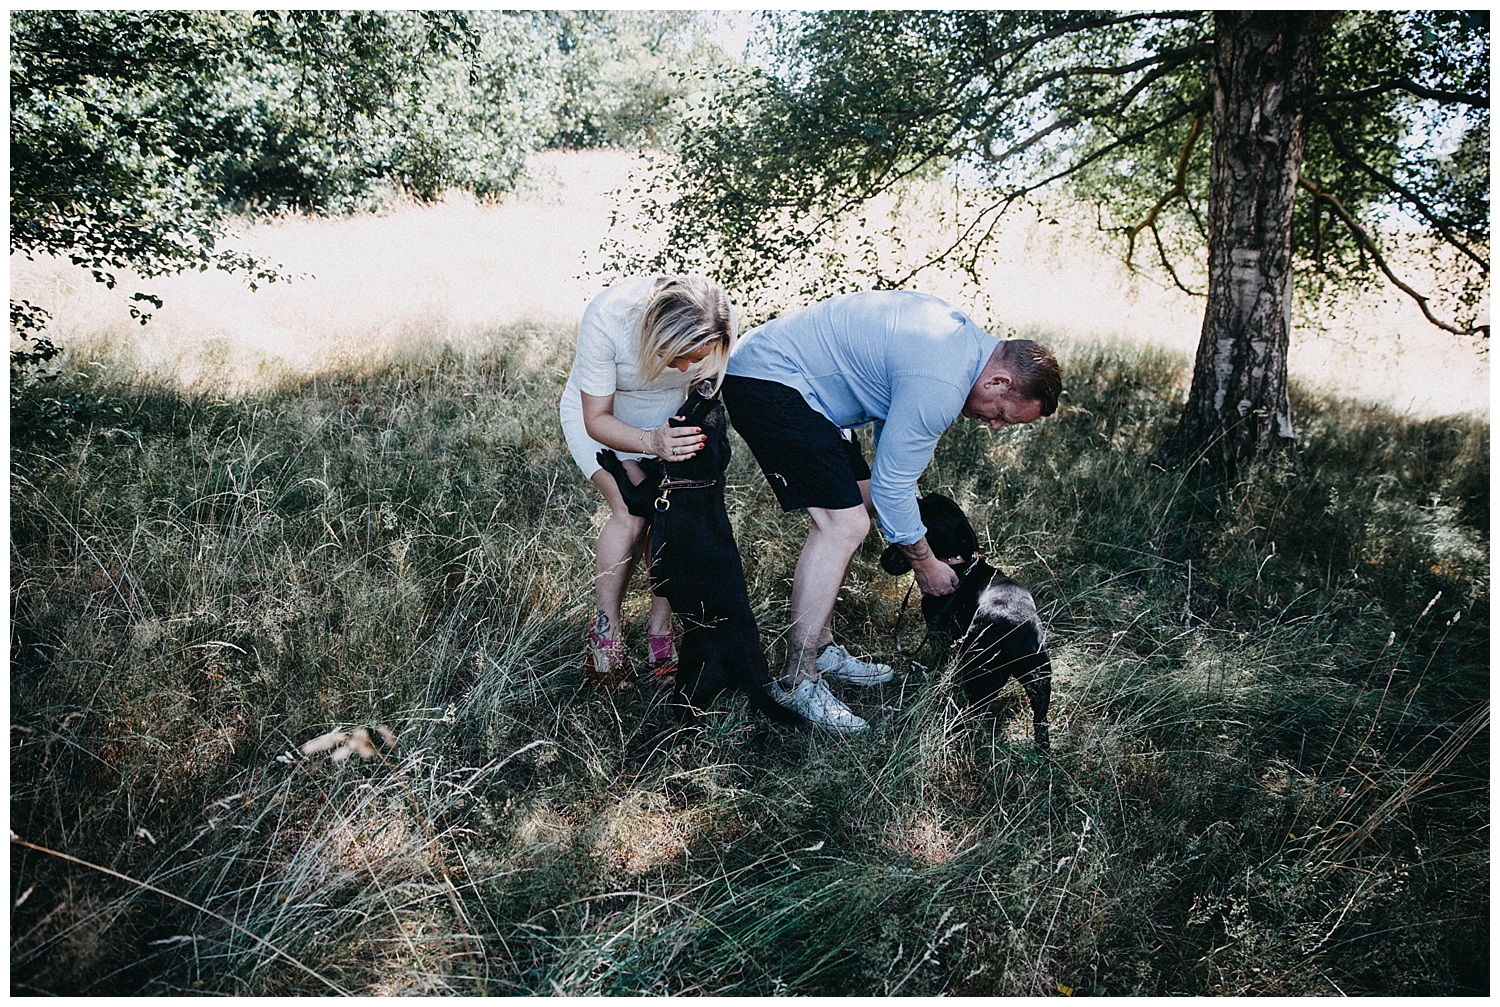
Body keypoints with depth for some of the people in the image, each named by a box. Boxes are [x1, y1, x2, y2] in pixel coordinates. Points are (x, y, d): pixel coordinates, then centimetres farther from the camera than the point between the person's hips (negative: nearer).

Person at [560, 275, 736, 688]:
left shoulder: (709, 328, -27)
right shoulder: (606, 318, -38)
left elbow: (706, 381, -3)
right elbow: (597, 419, -28)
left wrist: (702, 422, -22)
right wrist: (653, 444, -45)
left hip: (669, 418, 3)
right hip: (597, 411, -3)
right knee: (633, 511, -23)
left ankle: (660, 629, -3)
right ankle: (604, 631, -7)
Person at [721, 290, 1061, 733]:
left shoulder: (967, 338, 8)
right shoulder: (942, 387, -23)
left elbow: (894, 418, 20)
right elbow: (891, 485, -15)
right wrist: (925, 565, 0)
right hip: (768, 383, -11)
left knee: (857, 502, 13)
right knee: (843, 524, -16)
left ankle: (820, 649, 19)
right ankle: (796, 682, -9)